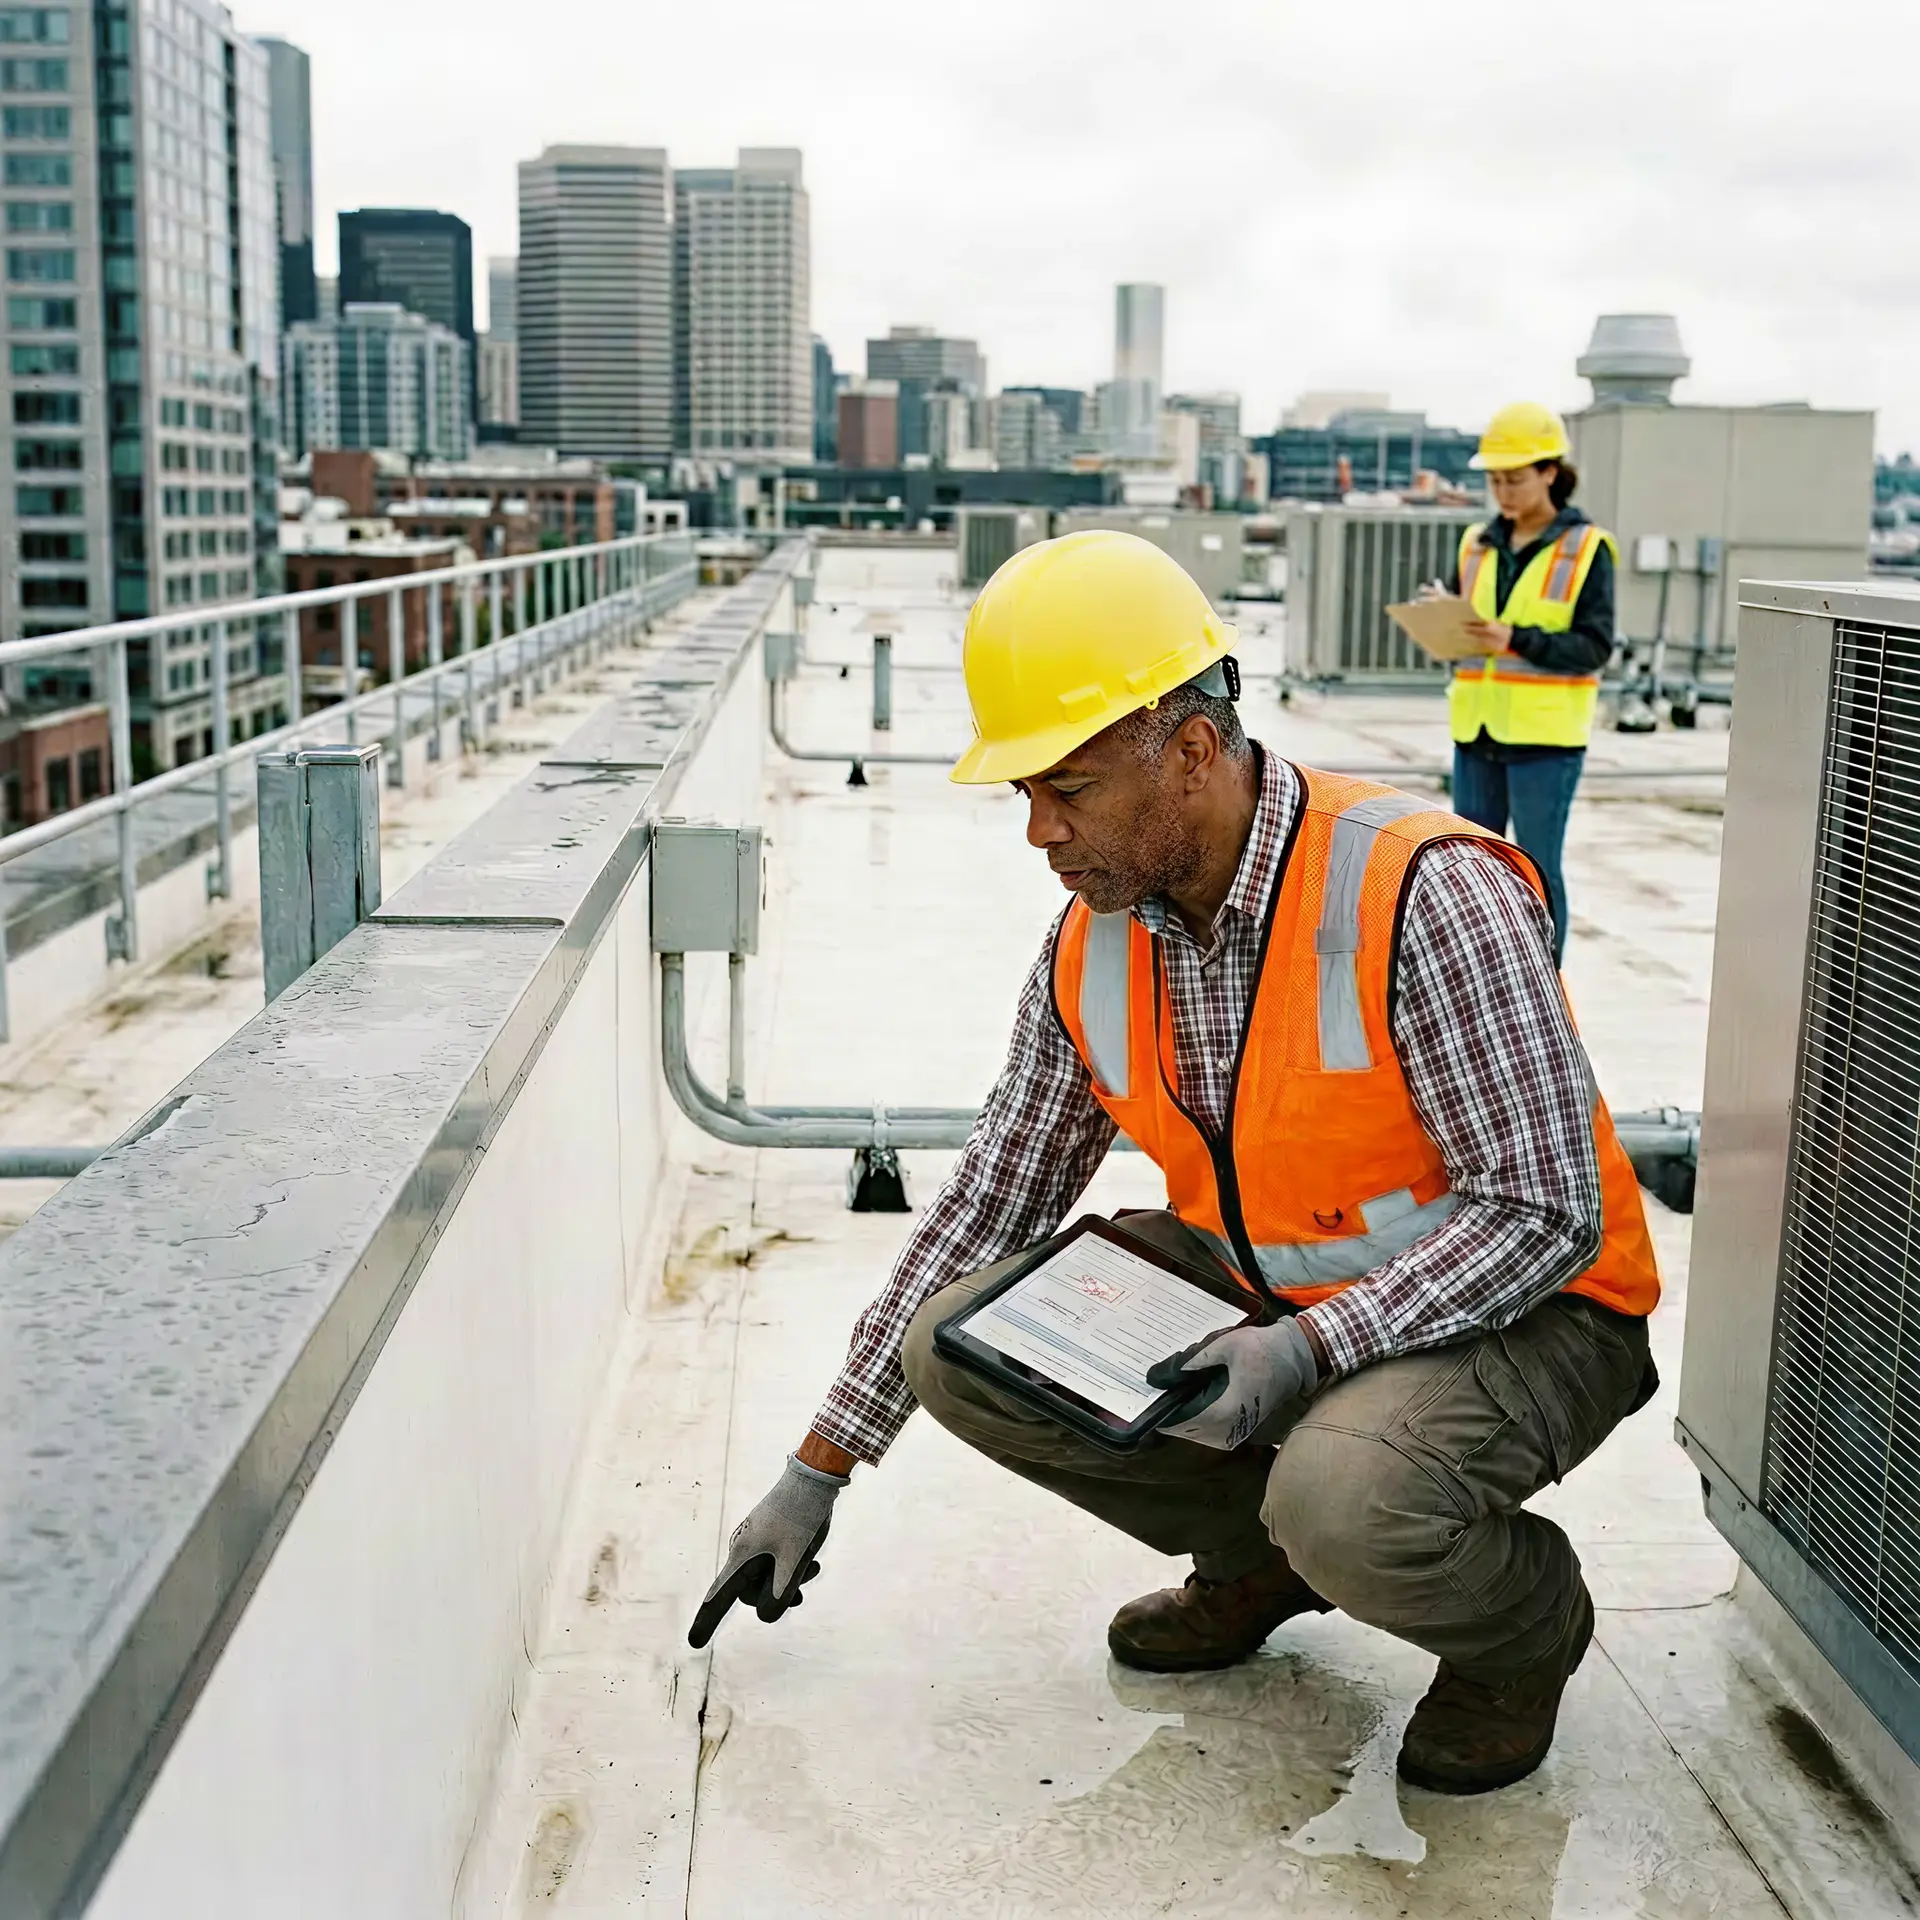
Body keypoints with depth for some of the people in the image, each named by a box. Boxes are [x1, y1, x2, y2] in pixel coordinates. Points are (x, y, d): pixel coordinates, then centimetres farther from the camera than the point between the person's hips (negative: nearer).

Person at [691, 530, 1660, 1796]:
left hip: (1517, 1316, -6)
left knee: (1341, 1499, -37)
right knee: (955, 1345, -10)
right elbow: (987, 1206, 4)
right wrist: (820, 1471, 6)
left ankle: (1526, 1622, 1)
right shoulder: (1095, 948, -5)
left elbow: (1543, 1217, -23)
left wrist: (1306, 1351, -35)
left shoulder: (1425, 894, -25)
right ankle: (1261, 1553, 11)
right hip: (1254, 1286, 6)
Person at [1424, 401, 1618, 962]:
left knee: (1538, 870, -1)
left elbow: (1594, 646, -11)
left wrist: (1517, 640, -23)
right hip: (1477, 728, 5)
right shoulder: (1478, 544, 10)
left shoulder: (1585, 548, -4)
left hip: (1545, 735, -5)